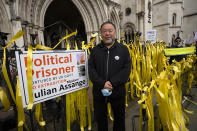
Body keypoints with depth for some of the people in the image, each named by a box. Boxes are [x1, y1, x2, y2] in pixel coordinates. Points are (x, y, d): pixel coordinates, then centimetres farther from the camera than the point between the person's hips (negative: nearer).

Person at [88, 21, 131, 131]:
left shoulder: (124, 49, -1)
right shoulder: (95, 50, 1)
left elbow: (127, 69, -8)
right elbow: (91, 69, -6)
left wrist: (113, 83, -18)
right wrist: (102, 83, -19)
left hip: (118, 92, 0)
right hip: (99, 92, 1)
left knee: (119, 118, 22)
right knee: (100, 118, 21)